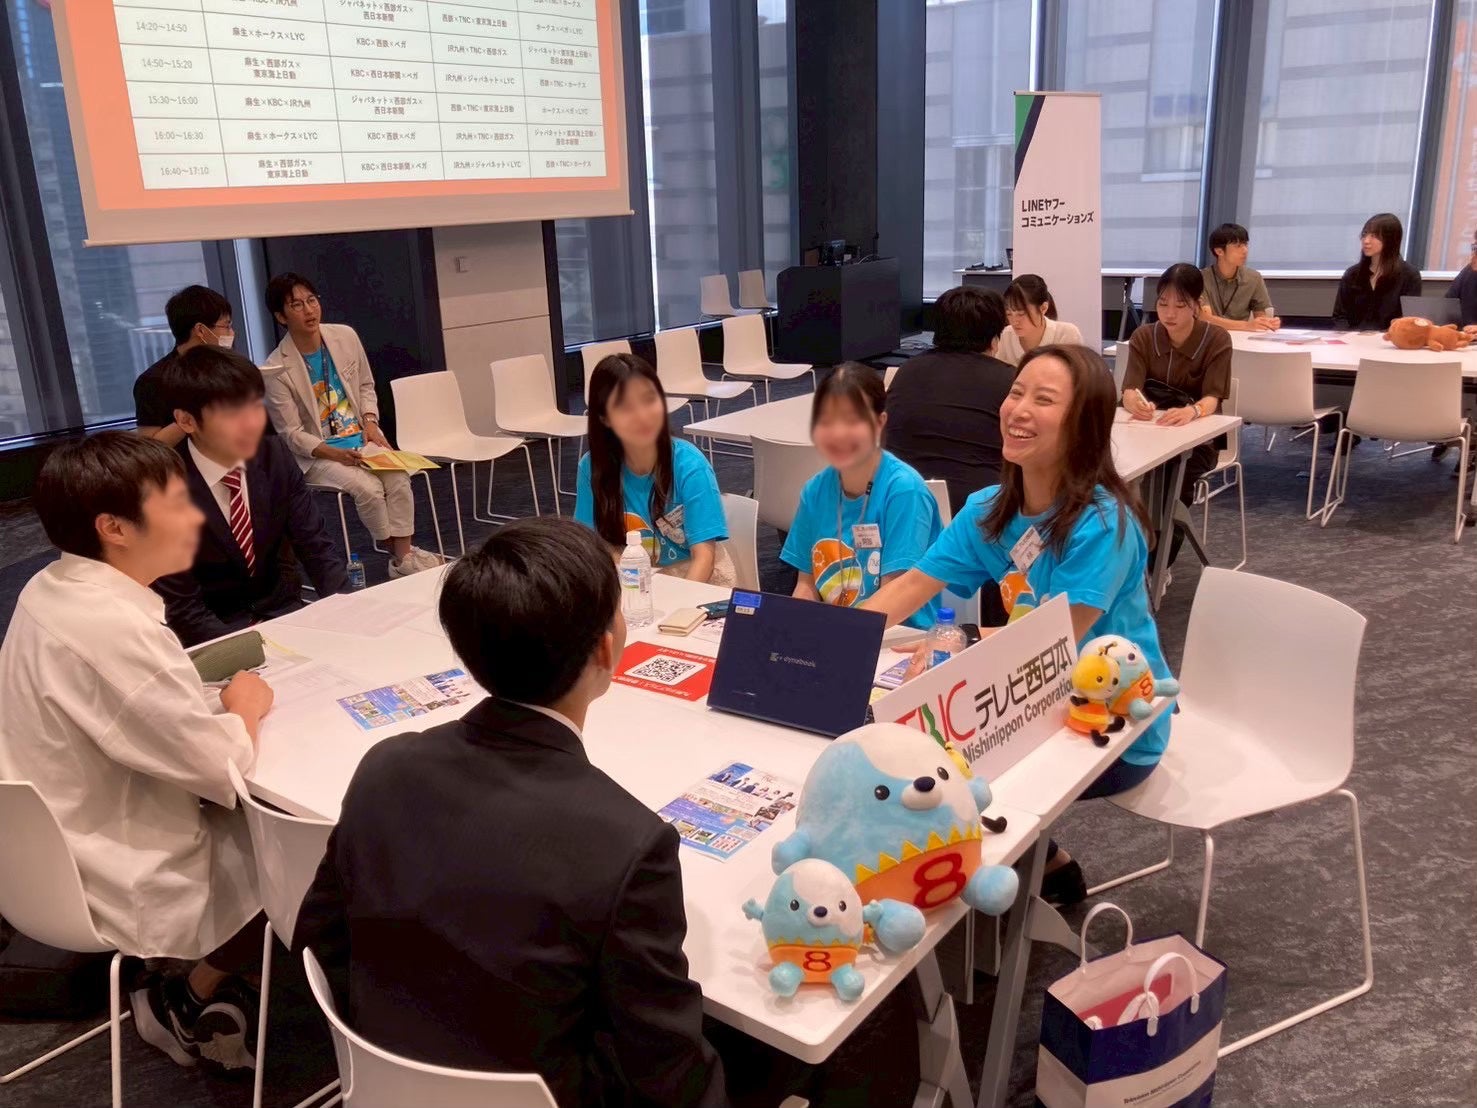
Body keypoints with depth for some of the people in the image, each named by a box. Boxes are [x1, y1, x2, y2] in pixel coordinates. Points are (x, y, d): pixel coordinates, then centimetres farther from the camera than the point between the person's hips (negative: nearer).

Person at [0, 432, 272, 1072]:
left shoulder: (52, 588, -2)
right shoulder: (114, 629, -33)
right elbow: (225, 766, -29)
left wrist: (216, 704, -5)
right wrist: (244, 707, -10)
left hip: (63, 844, 9)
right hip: (120, 881, -9)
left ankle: (197, 987, 22)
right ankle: (191, 1009, 20)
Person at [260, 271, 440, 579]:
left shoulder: (345, 336, -2)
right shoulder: (277, 369, -15)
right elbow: (292, 434, -10)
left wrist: (370, 421, -4)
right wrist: (334, 454, -23)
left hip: (362, 439, 4)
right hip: (317, 454, -4)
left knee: (398, 478, -25)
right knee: (369, 488, -28)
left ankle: (403, 558, -17)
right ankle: (401, 555, -5)